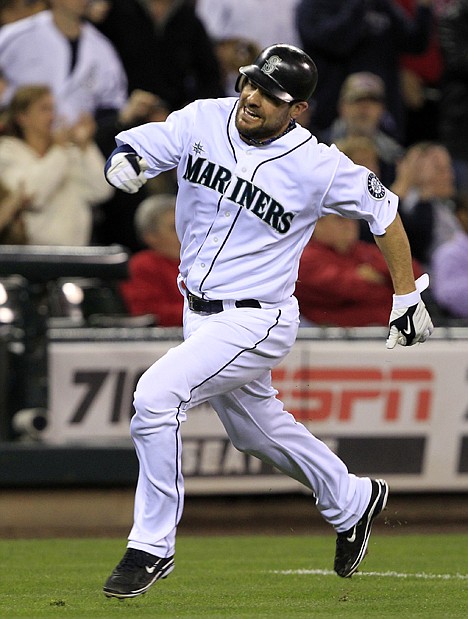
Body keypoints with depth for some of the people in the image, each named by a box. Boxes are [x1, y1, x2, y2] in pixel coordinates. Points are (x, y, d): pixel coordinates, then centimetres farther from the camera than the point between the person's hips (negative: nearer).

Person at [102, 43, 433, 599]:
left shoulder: (317, 166, -18)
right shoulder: (202, 121, -7)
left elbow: (383, 208, -4)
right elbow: (137, 146, -2)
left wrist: (407, 297, 0)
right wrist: (125, 160, -28)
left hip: (255, 323, -7)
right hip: (199, 313, 7)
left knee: (156, 396, -23)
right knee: (256, 430, 24)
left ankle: (152, 548, -12)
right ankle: (352, 502, 49)